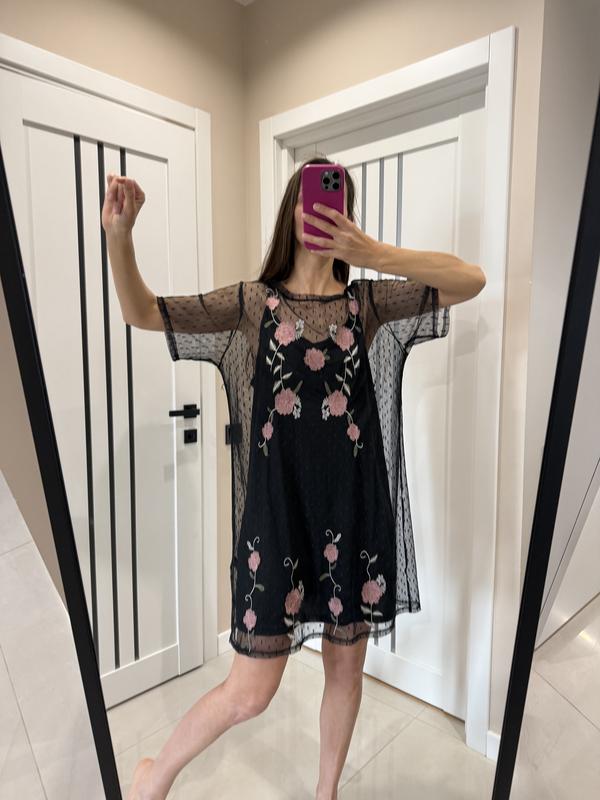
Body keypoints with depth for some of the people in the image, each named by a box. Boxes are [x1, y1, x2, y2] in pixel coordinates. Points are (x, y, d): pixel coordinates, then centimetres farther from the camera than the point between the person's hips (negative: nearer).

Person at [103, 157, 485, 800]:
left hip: (354, 507, 3)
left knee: (346, 666, 18)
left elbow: (471, 280, -3)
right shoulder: (253, 303, 3)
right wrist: (118, 234, -19)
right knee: (250, 692, 3)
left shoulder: (368, 302, 6)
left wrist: (375, 255, -16)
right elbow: (142, 313, -2)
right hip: (277, 509, -2)